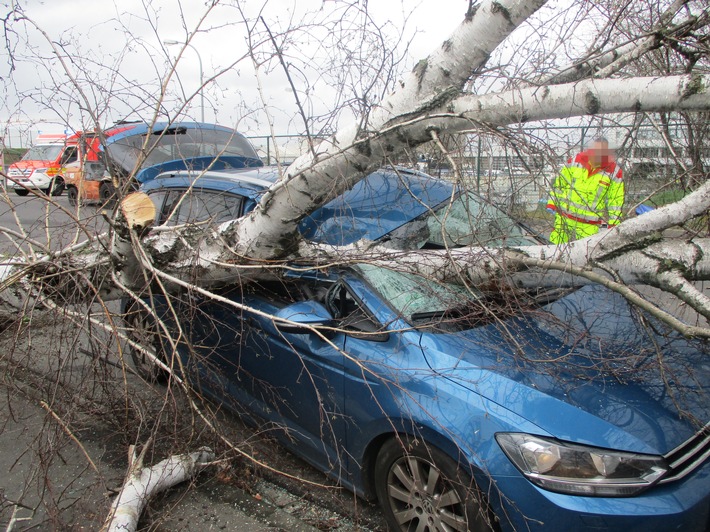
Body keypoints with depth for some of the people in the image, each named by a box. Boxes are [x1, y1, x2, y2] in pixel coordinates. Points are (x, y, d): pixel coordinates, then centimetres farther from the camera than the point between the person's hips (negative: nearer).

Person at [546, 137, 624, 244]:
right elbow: (560, 182, 10)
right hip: (564, 217, 2)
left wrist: (613, 223, -1)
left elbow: (616, 200, 2)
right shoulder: (576, 160, -1)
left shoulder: (613, 172, -5)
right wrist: (552, 203, 8)